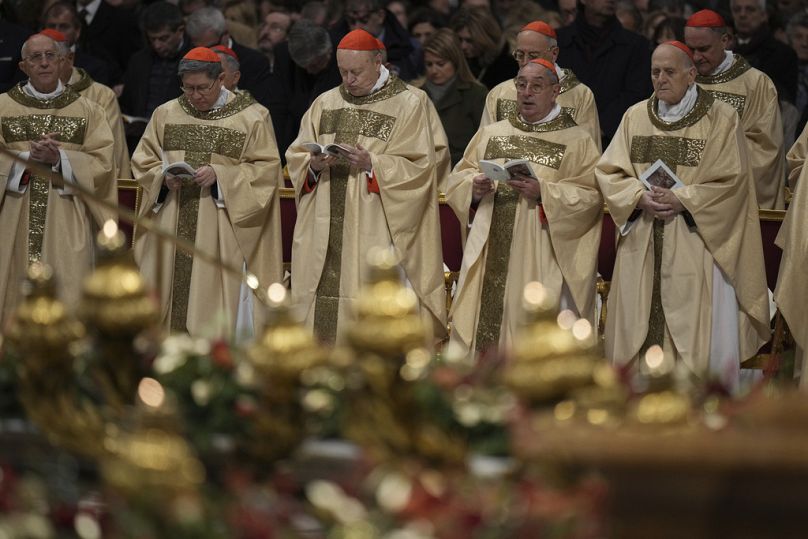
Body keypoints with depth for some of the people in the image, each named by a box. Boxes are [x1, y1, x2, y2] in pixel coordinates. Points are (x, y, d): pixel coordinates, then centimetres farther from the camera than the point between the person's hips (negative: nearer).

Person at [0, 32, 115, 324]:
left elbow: (102, 162, -2)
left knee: (66, 298, -7)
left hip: (67, 221, 0)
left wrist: (59, 158, -15)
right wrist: (28, 157, -15)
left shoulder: (87, 111, 8)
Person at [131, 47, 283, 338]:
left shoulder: (252, 117, 0)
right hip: (172, 225, 3)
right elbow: (143, 161, 13)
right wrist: (164, 177, -9)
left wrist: (219, 175, -16)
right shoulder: (166, 114, 10)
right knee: (171, 295, 0)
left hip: (222, 231, -3)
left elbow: (266, 169, -4)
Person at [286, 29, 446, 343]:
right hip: (324, 234, 4)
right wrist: (314, 164, -9)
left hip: (376, 232, -4)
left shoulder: (408, 104, 1)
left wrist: (371, 163, -18)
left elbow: (419, 167, -6)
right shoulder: (325, 104, 15)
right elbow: (295, 159, 13)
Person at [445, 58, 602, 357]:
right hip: (490, 251, 4)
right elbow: (458, 178, 17)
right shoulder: (490, 133, 16)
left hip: (541, 256, -4)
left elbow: (591, 195, -6)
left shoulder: (577, 141, 3)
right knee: (481, 325, -1)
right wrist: (474, 186, -6)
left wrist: (544, 192, -18)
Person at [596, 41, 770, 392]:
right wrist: (640, 197, -11)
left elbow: (731, 182, -6)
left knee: (701, 333, -6)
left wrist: (682, 200, -17)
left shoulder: (720, 119, -2)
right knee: (639, 330, 3)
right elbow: (609, 172, 7)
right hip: (642, 247, 4)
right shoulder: (635, 117, 10)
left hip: (697, 242, -4)